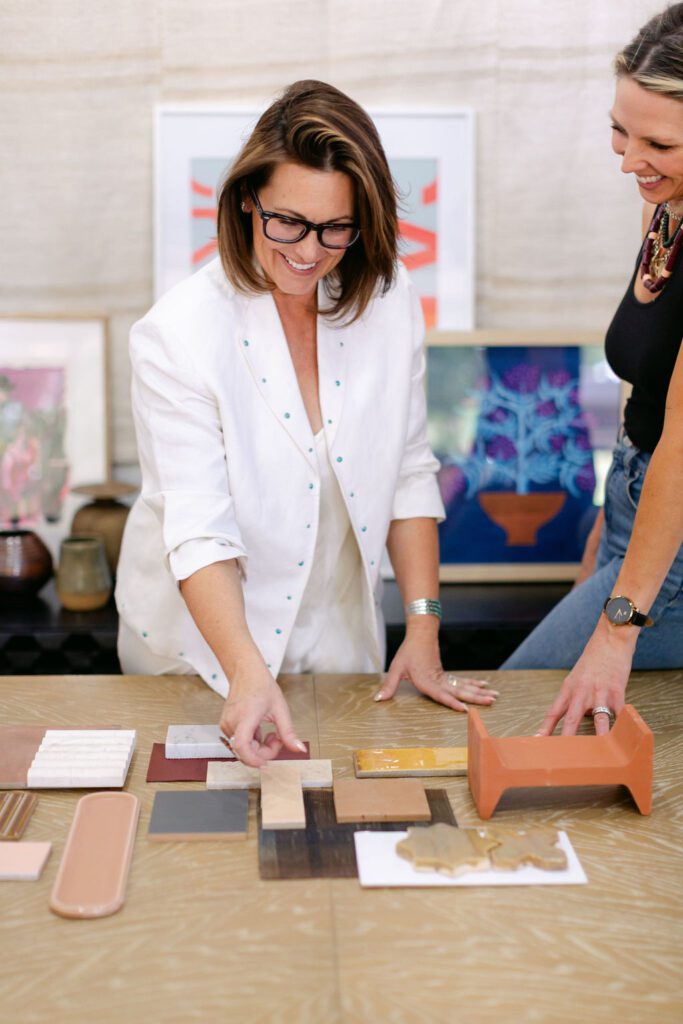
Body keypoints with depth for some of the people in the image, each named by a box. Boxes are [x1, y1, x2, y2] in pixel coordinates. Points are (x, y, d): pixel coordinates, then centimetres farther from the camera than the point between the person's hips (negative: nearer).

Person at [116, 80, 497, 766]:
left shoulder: (387, 301, -7)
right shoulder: (177, 334, -20)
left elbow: (409, 474, -2)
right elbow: (199, 531, -25)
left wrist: (423, 632, -6)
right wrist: (246, 671, -38)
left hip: (341, 638, 4)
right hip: (203, 650, -3)